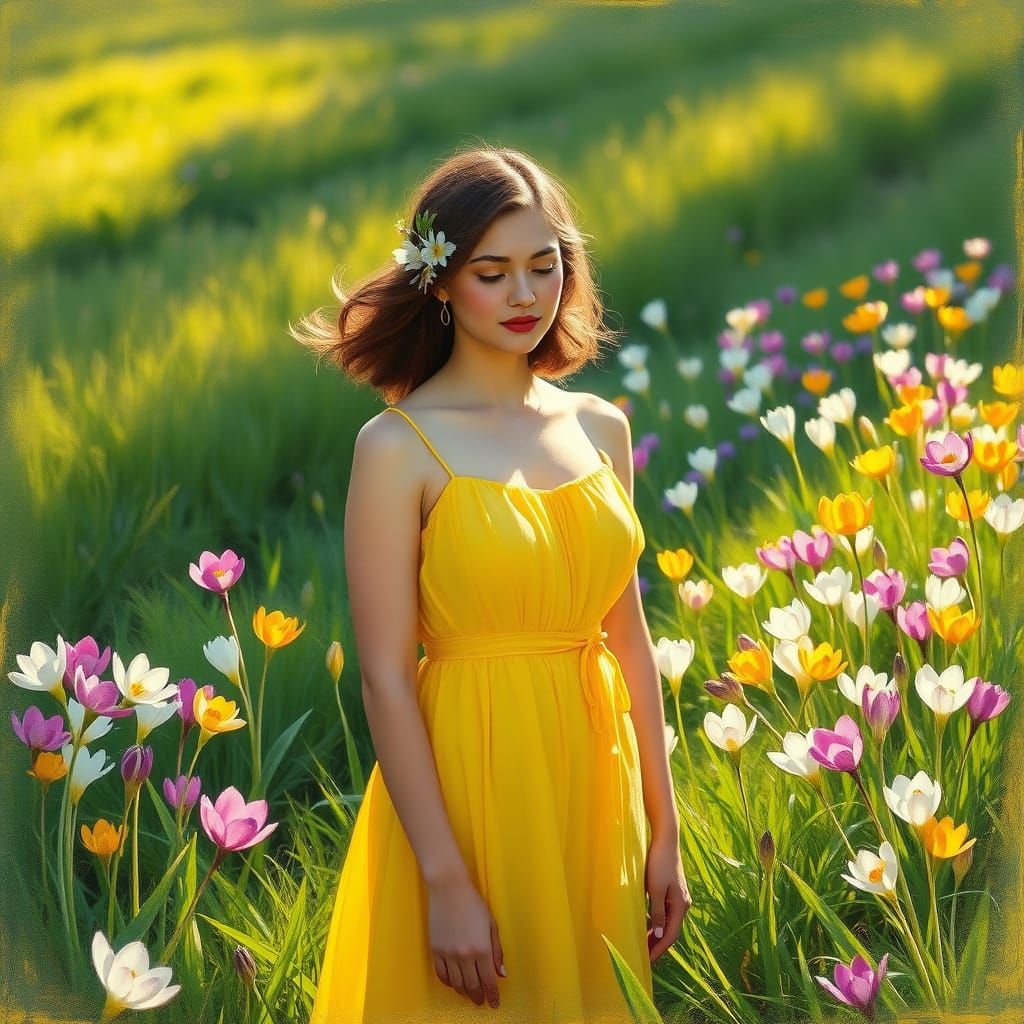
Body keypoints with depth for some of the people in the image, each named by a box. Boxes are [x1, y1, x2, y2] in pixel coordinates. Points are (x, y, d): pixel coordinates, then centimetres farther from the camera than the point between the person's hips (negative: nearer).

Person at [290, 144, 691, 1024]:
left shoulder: (601, 428, 6)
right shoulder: (400, 446, -9)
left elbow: (629, 637, 10)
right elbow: (386, 676, -12)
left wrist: (663, 829, 9)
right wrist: (445, 880, -16)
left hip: (595, 783, 5)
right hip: (468, 781, -5)